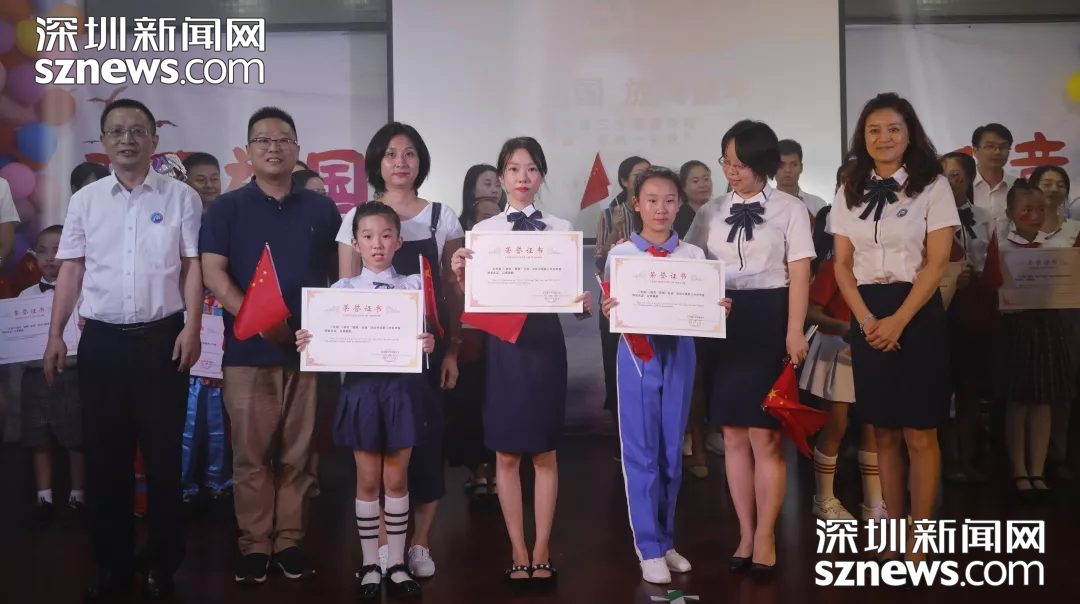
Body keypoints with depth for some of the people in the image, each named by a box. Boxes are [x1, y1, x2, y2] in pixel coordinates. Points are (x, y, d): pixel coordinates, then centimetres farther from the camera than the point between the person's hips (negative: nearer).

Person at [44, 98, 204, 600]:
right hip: (102, 339, 3)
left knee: (163, 453, 5)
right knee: (104, 454, 9)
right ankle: (112, 563, 22)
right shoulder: (85, 200, 9)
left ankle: (163, 563, 19)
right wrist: (55, 335, 2)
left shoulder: (181, 197, 1)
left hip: (162, 337, -2)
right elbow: (71, 270, 8)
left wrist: (192, 327, -10)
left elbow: (193, 266, -1)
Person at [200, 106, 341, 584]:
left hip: (309, 348, 2)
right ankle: (254, 544, 13)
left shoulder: (322, 209, 11)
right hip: (248, 350, -1)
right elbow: (213, 272, -4)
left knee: (297, 453, 6)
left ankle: (290, 541, 16)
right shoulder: (227, 208, 5)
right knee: (251, 455, 3)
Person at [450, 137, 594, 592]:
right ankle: (519, 554, 20)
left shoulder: (559, 229, 4)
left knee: (544, 452, 8)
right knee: (506, 454, 6)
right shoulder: (483, 231, 3)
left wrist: (583, 301, -19)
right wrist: (459, 275, -17)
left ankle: (542, 552, 21)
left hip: (545, 339, 0)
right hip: (502, 341, 0)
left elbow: (573, 291, 2)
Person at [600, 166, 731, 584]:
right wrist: (609, 311, -22)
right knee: (640, 450, 0)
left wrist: (718, 310, -15)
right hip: (638, 352, -2)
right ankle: (649, 547, 11)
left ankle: (665, 540, 25)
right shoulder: (620, 254, 0)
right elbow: (612, 310, 0)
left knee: (672, 449, 11)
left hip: (679, 351, 3)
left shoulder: (693, 255, 5)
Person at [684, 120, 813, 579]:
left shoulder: (790, 209, 1)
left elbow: (799, 276, -3)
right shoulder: (712, 212, 10)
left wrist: (794, 331, -10)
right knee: (734, 437, 8)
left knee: (765, 437, -2)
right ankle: (746, 534, 20)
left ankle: (765, 538, 13)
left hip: (769, 322, -4)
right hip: (724, 323, 4)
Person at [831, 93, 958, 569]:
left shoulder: (933, 187, -2)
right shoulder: (849, 193, 8)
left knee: (920, 435, 0)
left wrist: (898, 320, -16)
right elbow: (843, 265, 6)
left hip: (917, 314, -3)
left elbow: (936, 263, -8)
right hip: (868, 319, 3)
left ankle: (918, 542, 10)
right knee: (884, 433, 9)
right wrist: (866, 320, -8)